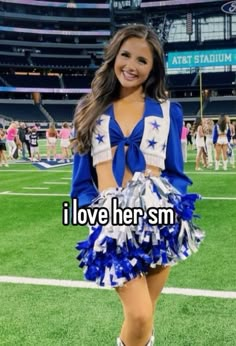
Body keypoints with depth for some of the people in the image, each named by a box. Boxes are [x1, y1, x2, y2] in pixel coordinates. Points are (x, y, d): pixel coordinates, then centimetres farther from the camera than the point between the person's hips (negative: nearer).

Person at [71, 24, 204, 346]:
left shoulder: (168, 112, 9)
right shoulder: (92, 109, 9)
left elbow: (176, 172, 10)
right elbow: (82, 175, 8)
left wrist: (174, 208, -10)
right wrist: (94, 212, -9)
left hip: (158, 219, 1)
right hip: (113, 222, -1)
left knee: (143, 313, 10)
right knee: (139, 316, -10)